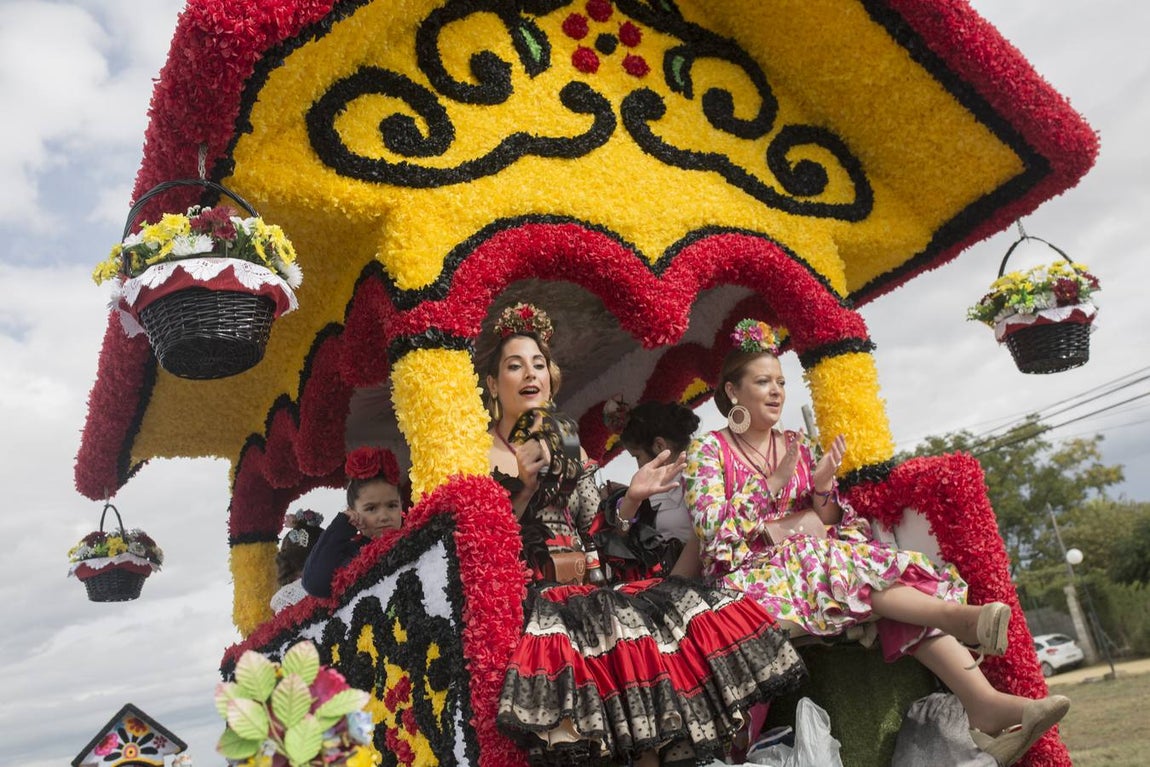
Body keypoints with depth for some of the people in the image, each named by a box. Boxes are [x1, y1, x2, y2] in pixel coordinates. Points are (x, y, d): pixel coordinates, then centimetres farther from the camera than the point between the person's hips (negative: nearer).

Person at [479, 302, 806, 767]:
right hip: (523, 599, -5)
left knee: (690, 609, -16)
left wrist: (631, 497, 2)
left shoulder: (570, 450, 18)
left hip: (582, 590, 6)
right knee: (622, 630, -34)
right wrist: (523, 486, -17)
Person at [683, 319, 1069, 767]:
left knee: (903, 575, -24)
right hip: (752, 575, -4)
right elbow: (712, 529, -12)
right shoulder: (707, 452, 1)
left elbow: (833, 524, 13)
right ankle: (959, 617, -47)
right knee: (844, 566, -33)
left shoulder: (797, 444, 16)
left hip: (816, 561, 4)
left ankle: (984, 704, -38)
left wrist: (822, 489, -9)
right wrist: (775, 481, -17)